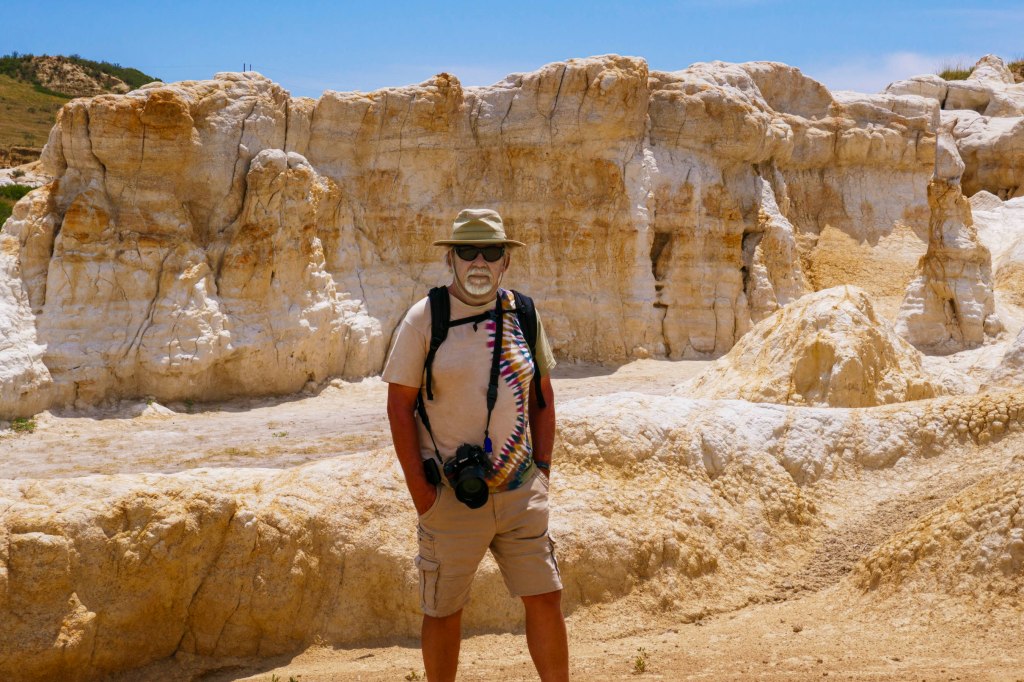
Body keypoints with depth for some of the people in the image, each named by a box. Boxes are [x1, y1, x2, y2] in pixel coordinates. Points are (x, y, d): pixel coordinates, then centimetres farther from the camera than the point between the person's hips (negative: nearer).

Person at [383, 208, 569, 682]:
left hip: (521, 492, 3)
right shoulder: (424, 319, -7)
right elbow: (399, 405, -6)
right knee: (443, 613, 8)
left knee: (545, 599, 5)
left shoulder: (523, 314, 5)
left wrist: (542, 467, 7)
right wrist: (419, 490, -10)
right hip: (450, 496, -3)